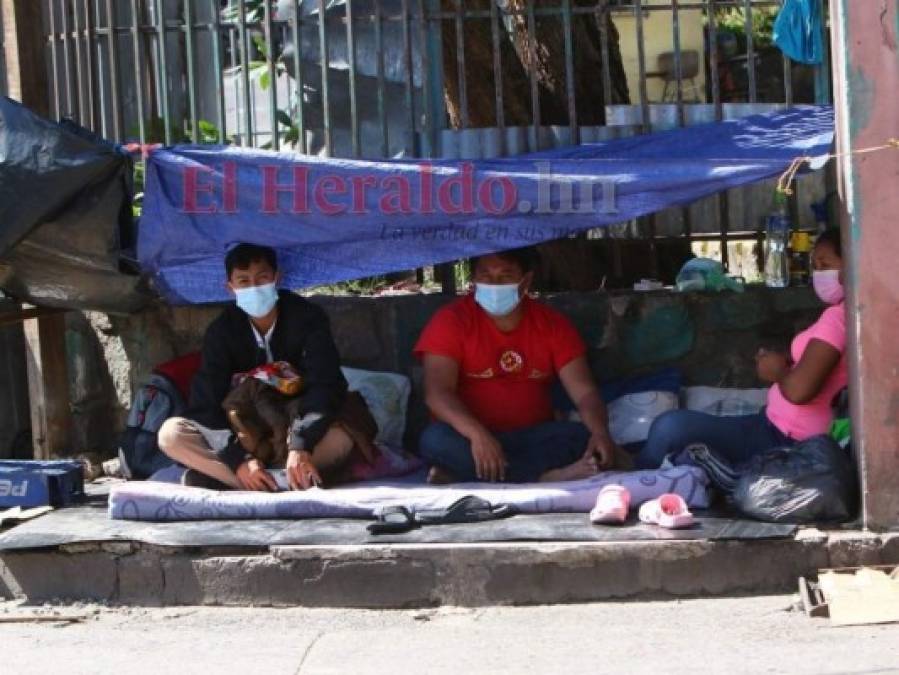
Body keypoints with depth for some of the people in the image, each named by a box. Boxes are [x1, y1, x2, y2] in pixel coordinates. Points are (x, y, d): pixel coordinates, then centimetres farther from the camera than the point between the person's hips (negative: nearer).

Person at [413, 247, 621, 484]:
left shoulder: (552, 324, 5)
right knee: (435, 440, -33)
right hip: (472, 438, -2)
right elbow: (437, 393, -17)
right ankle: (548, 476, -37)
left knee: (582, 437, -26)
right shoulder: (451, 320, -4)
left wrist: (600, 433, -25)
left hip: (532, 439, 2)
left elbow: (584, 392, -3)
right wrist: (478, 434, -36)